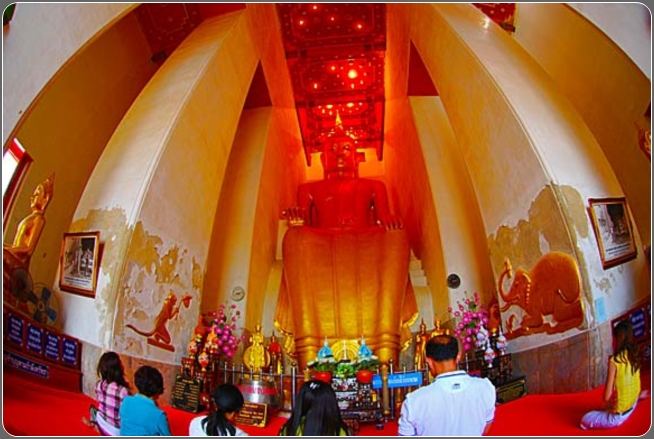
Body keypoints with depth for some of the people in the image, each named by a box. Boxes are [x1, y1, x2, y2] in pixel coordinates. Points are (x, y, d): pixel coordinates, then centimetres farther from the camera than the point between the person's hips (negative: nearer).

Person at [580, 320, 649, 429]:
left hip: (618, 415, -9)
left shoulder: (614, 361, -28)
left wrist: (606, 404, -3)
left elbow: (607, 396, -24)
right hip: (632, 407, 9)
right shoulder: (635, 356, -8)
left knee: (585, 420, 3)